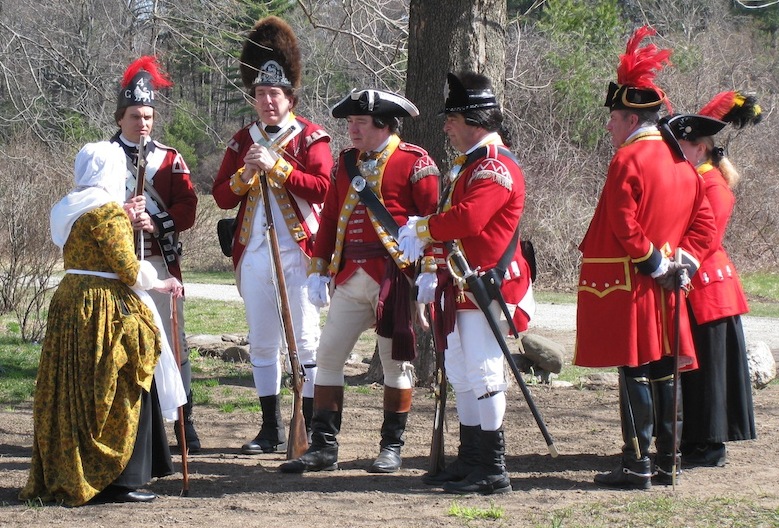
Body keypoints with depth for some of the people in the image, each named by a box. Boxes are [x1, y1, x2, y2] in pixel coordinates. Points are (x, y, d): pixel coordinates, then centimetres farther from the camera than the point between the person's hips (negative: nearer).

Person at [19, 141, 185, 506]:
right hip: (106, 309, -9)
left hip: (69, 305, 9)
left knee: (73, 393, 12)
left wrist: (126, 222, 23)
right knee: (118, 396, -2)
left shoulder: (67, 210, 13)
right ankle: (119, 480, -1)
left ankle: (62, 475, 18)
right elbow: (127, 267, -17)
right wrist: (159, 284, -1)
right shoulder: (108, 212, -13)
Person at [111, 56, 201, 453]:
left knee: (173, 339, 0)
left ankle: (184, 420, 4)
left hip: (161, 261, 1)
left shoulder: (170, 159, 9)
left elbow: (187, 208, 2)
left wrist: (156, 223, -16)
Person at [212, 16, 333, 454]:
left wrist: (276, 167, -18)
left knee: (306, 342, -3)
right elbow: (222, 196, 10)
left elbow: (323, 189, -13)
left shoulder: (311, 137, -1)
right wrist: (244, 175, -9)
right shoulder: (244, 140, 13)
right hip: (254, 254, 5)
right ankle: (272, 430, 15)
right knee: (262, 344, 8)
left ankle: (308, 429, 1)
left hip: (298, 253, -5)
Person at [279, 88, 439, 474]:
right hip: (350, 279, 6)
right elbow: (330, 219, 16)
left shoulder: (415, 162, -5)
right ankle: (324, 447, 7)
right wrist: (318, 270, 10)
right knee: (328, 355, 2)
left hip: (394, 278, -6)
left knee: (395, 361, 4)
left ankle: (392, 447, 13)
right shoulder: (346, 163, 13)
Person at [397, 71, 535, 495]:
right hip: (460, 285, 11)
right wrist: (436, 272, 14)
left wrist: (421, 228, -12)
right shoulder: (469, 164, 18)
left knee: (481, 372, -9)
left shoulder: (496, 167, -15)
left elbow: (468, 220, -27)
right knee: (461, 374, 14)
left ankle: (493, 472, -7)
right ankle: (470, 461, 22)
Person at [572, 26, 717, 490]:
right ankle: (668, 463, 15)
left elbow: (624, 226, -20)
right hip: (665, 292, 8)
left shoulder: (628, 160, -13)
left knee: (634, 372, -5)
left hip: (629, 284, -8)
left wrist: (652, 261, -10)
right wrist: (682, 260, 4)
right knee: (664, 371, 11)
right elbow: (705, 222, 13)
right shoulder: (681, 162, 12)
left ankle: (637, 466, -4)